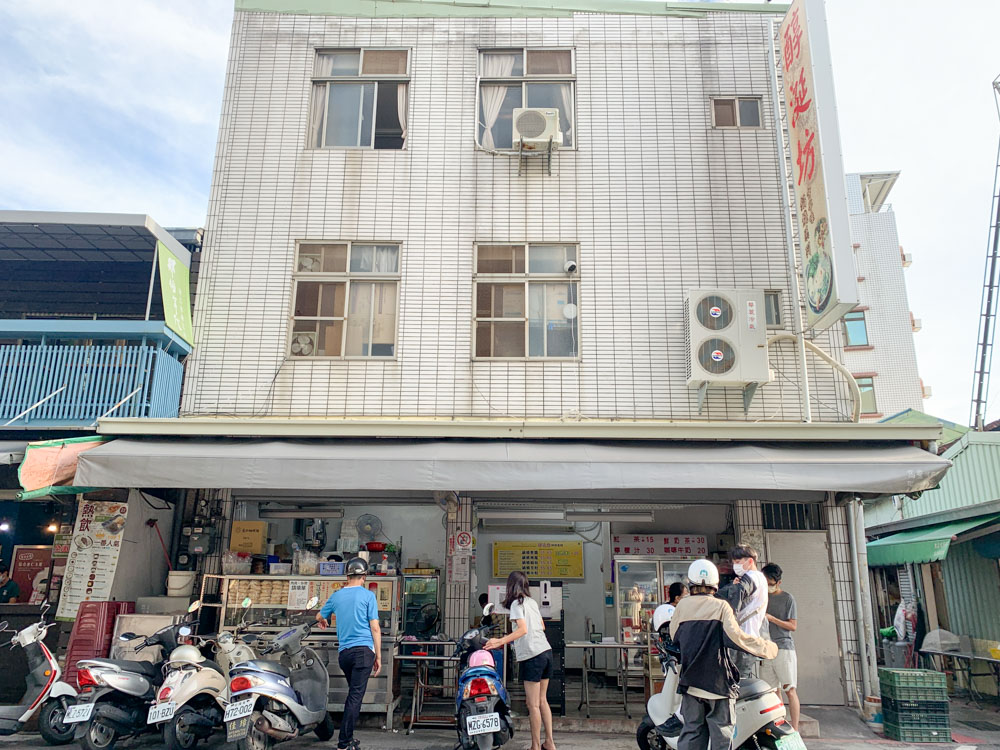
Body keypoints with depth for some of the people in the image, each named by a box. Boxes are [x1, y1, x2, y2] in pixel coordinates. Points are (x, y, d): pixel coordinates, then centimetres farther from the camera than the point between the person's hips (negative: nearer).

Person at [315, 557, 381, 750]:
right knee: (356, 696, -4)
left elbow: (319, 617, 28)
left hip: (343, 652, 5)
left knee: (353, 694, 18)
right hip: (363, 650, -5)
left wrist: (322, 622, 52)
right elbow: (375, 628, -6)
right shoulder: (368, 596, -3)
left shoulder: (336, 596, 10)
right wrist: (378, 656, -1)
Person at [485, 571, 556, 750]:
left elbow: (523, 629, -20)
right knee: (542, 700, 17)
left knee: (533, 704, 0)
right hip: (546, 651, 8)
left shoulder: (517, 603, -8)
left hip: (532, 656, -8)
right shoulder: (532, 601, 14)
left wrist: (500, 641, -24)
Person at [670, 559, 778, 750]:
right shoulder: (721, 606, -8)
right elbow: (736, 637, -17)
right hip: (718, 682, -3)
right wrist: (768, 648, -6)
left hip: (690, 682, 3)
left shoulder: (682, 606, 3)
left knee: (692, 731, 9)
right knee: (721, 733, 4)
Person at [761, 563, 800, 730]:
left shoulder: (787, 598, 1)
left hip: (784, 648, -4)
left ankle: (795, 730, -3)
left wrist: (771, 618, -13)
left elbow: (793, 626, -1)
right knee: (772, 691, 5)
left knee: (789, 690, -5)